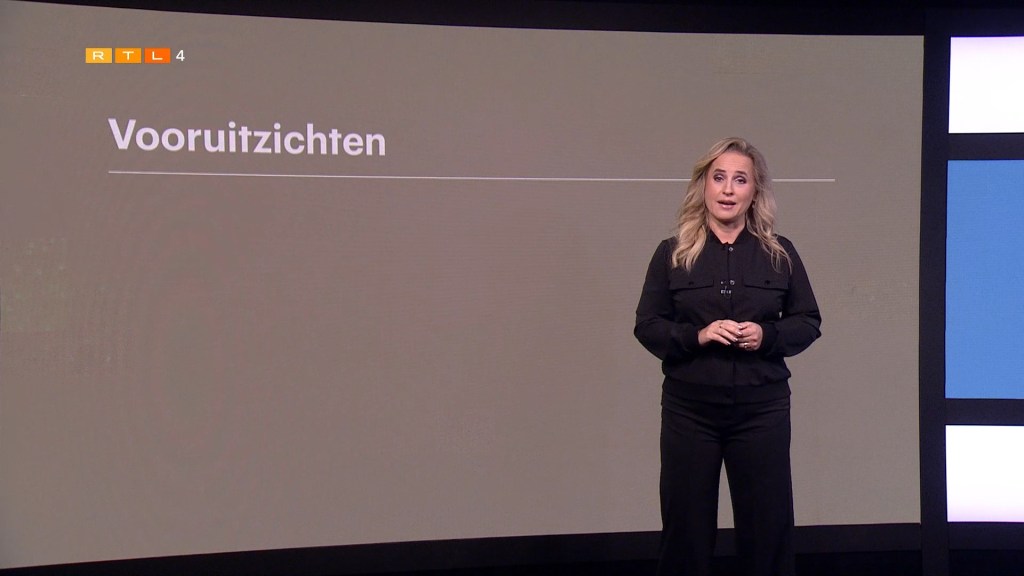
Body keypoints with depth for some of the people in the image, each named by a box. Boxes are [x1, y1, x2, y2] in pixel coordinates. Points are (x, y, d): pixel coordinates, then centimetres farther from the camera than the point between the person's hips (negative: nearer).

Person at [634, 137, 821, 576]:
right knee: (686, 527, 7)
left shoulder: (779, 253, 3)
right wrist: (697, 336, -16)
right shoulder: (673, 253, 1)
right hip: (689, 409, 0)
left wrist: (766, 335, -13)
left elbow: (809, 322, 7)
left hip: (761, 409, 1)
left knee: (768, 524, 7)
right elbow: (647, 326, 2)